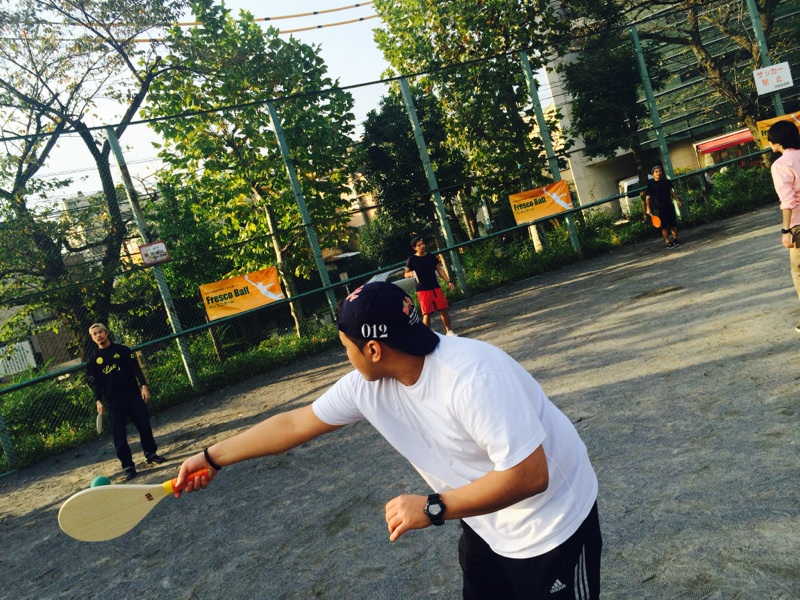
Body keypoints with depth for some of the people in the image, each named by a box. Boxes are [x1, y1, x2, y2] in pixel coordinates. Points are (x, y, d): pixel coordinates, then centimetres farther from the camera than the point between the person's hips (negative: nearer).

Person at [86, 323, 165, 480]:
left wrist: (143, 386, -12)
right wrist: (98, 401, -9)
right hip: (112, 401, 0)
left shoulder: (122, 350, 4)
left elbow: (136, 368, -1)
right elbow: (95, 382, 4)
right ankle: (128, 465, 3)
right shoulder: (93, 359, 6)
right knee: (119, 434, -3)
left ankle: (151, 453, 25)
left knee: (144, 425, 6)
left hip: (133, 395, 0)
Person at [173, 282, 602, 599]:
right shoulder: (367, 386, -11)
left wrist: (432, 508, -31)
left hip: (550, 529, -6)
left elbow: (529, 475, -35)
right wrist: (212, 457, 3)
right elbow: (295, 423, -2)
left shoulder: (470, 376, -35)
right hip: (484, 526, 7)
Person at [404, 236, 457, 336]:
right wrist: (410, 273, -24)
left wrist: (448, 281, 5)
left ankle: (449, 331, 19)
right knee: (427, 313, -4)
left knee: (443, 310, 4)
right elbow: (405, 274, 0)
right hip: (423, 290, -4)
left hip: (436, 287, 4)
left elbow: (439, 269, 13)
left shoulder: (432, 256, 9)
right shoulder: (412, 259, -2)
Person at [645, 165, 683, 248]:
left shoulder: (666, 181, 5)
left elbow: (671, 191, 18)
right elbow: (648, 197, -6)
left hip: (669, 206, 4)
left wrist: (677, 200, 13)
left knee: (673, 223, 9)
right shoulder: (650, 184, -7)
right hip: (659, 208, -4)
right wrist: (648, 208, -12)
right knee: (664, 226, -2)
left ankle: (675, 239, 24)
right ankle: (667, 242, 5)